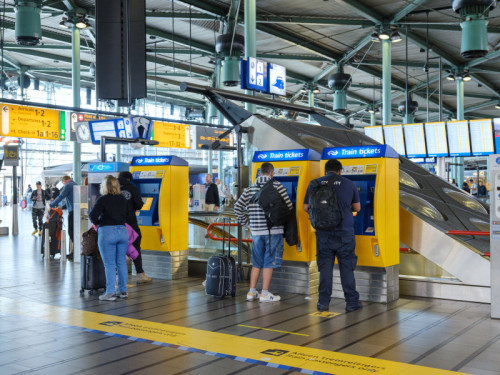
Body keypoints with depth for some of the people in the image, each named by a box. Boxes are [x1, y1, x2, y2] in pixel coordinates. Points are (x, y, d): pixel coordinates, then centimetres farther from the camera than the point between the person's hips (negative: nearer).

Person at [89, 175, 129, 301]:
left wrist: (97, 223, 5)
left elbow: (93, 215, -13)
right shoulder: (123, 199, 9)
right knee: (121, 263, 11)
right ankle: (123, 291, 17)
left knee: (109, 265, 0)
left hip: (107, 232, -5)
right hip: (122, 231, 5)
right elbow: (127, 216, 11)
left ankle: (110, 293, 3)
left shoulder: (103, 199, -8)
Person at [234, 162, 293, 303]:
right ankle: (265, 293, 6)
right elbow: (289, 206, -4)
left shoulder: (250, 189, 8)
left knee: (256, 263, 15)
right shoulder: (277, 186, -4)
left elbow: (238, 207, 5)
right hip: (273, 230, -4)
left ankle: (252, 292, 18)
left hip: (256, 231, 4)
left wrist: (246, 223, 14)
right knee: (269, 262, 3)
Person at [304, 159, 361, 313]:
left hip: (323, 232, 1)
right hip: (345, 232, -1)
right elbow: (357, 208, 11)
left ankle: (323, 302, 9)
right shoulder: (349, 184, 3)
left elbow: (306, 207, 7)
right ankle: (352, 302, 11)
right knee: (347, 267, 6)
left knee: (325, 267, 7)